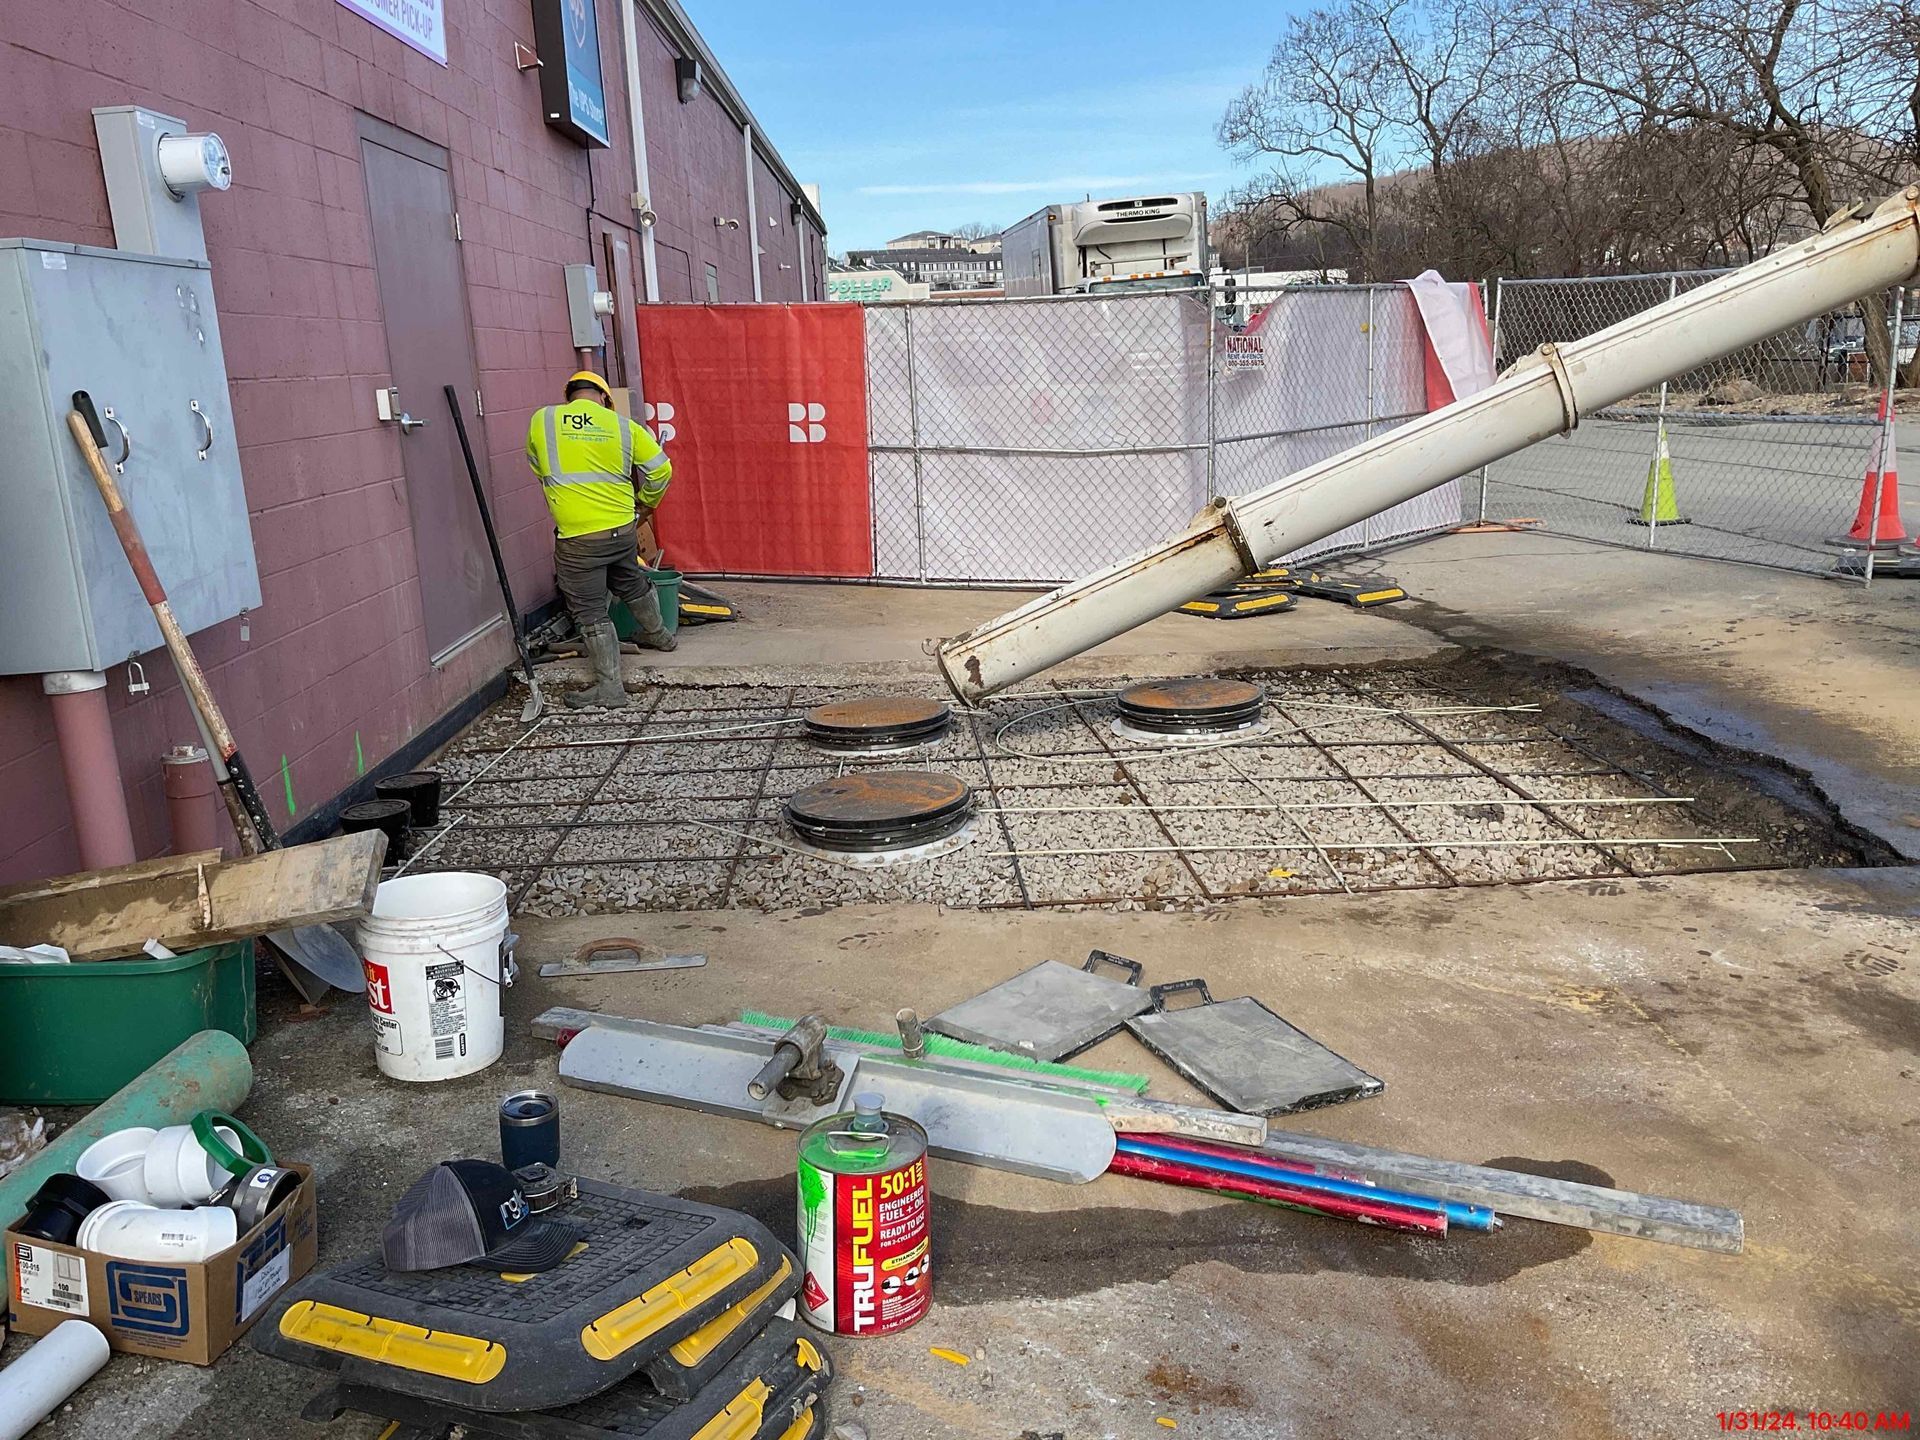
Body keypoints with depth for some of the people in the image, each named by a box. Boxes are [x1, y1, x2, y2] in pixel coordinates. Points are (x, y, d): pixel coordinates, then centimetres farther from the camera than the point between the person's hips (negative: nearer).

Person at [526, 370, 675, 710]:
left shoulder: (541, 420, -1)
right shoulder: (622, 425, 0)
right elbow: (660, 469, 4)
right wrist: (645, 504, 22)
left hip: (576, 537, -3)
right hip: (622, 529, 3)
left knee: (590, 611, 4)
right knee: (632, 585, 28)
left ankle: (610, 687, 5)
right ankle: (658, 635, 52)